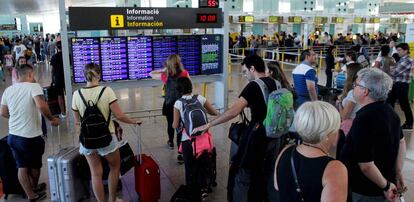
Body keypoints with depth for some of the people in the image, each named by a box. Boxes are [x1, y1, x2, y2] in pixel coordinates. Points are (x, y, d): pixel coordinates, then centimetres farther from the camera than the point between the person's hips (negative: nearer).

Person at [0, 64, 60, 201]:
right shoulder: (33, 86, -13)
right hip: (31, 136, -6)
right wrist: (52, 119, -16)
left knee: (21, 166, 14)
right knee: (35, 165, 18)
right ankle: (34, 188, 38)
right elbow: (41, 105, -30)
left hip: (13, 135, 6)